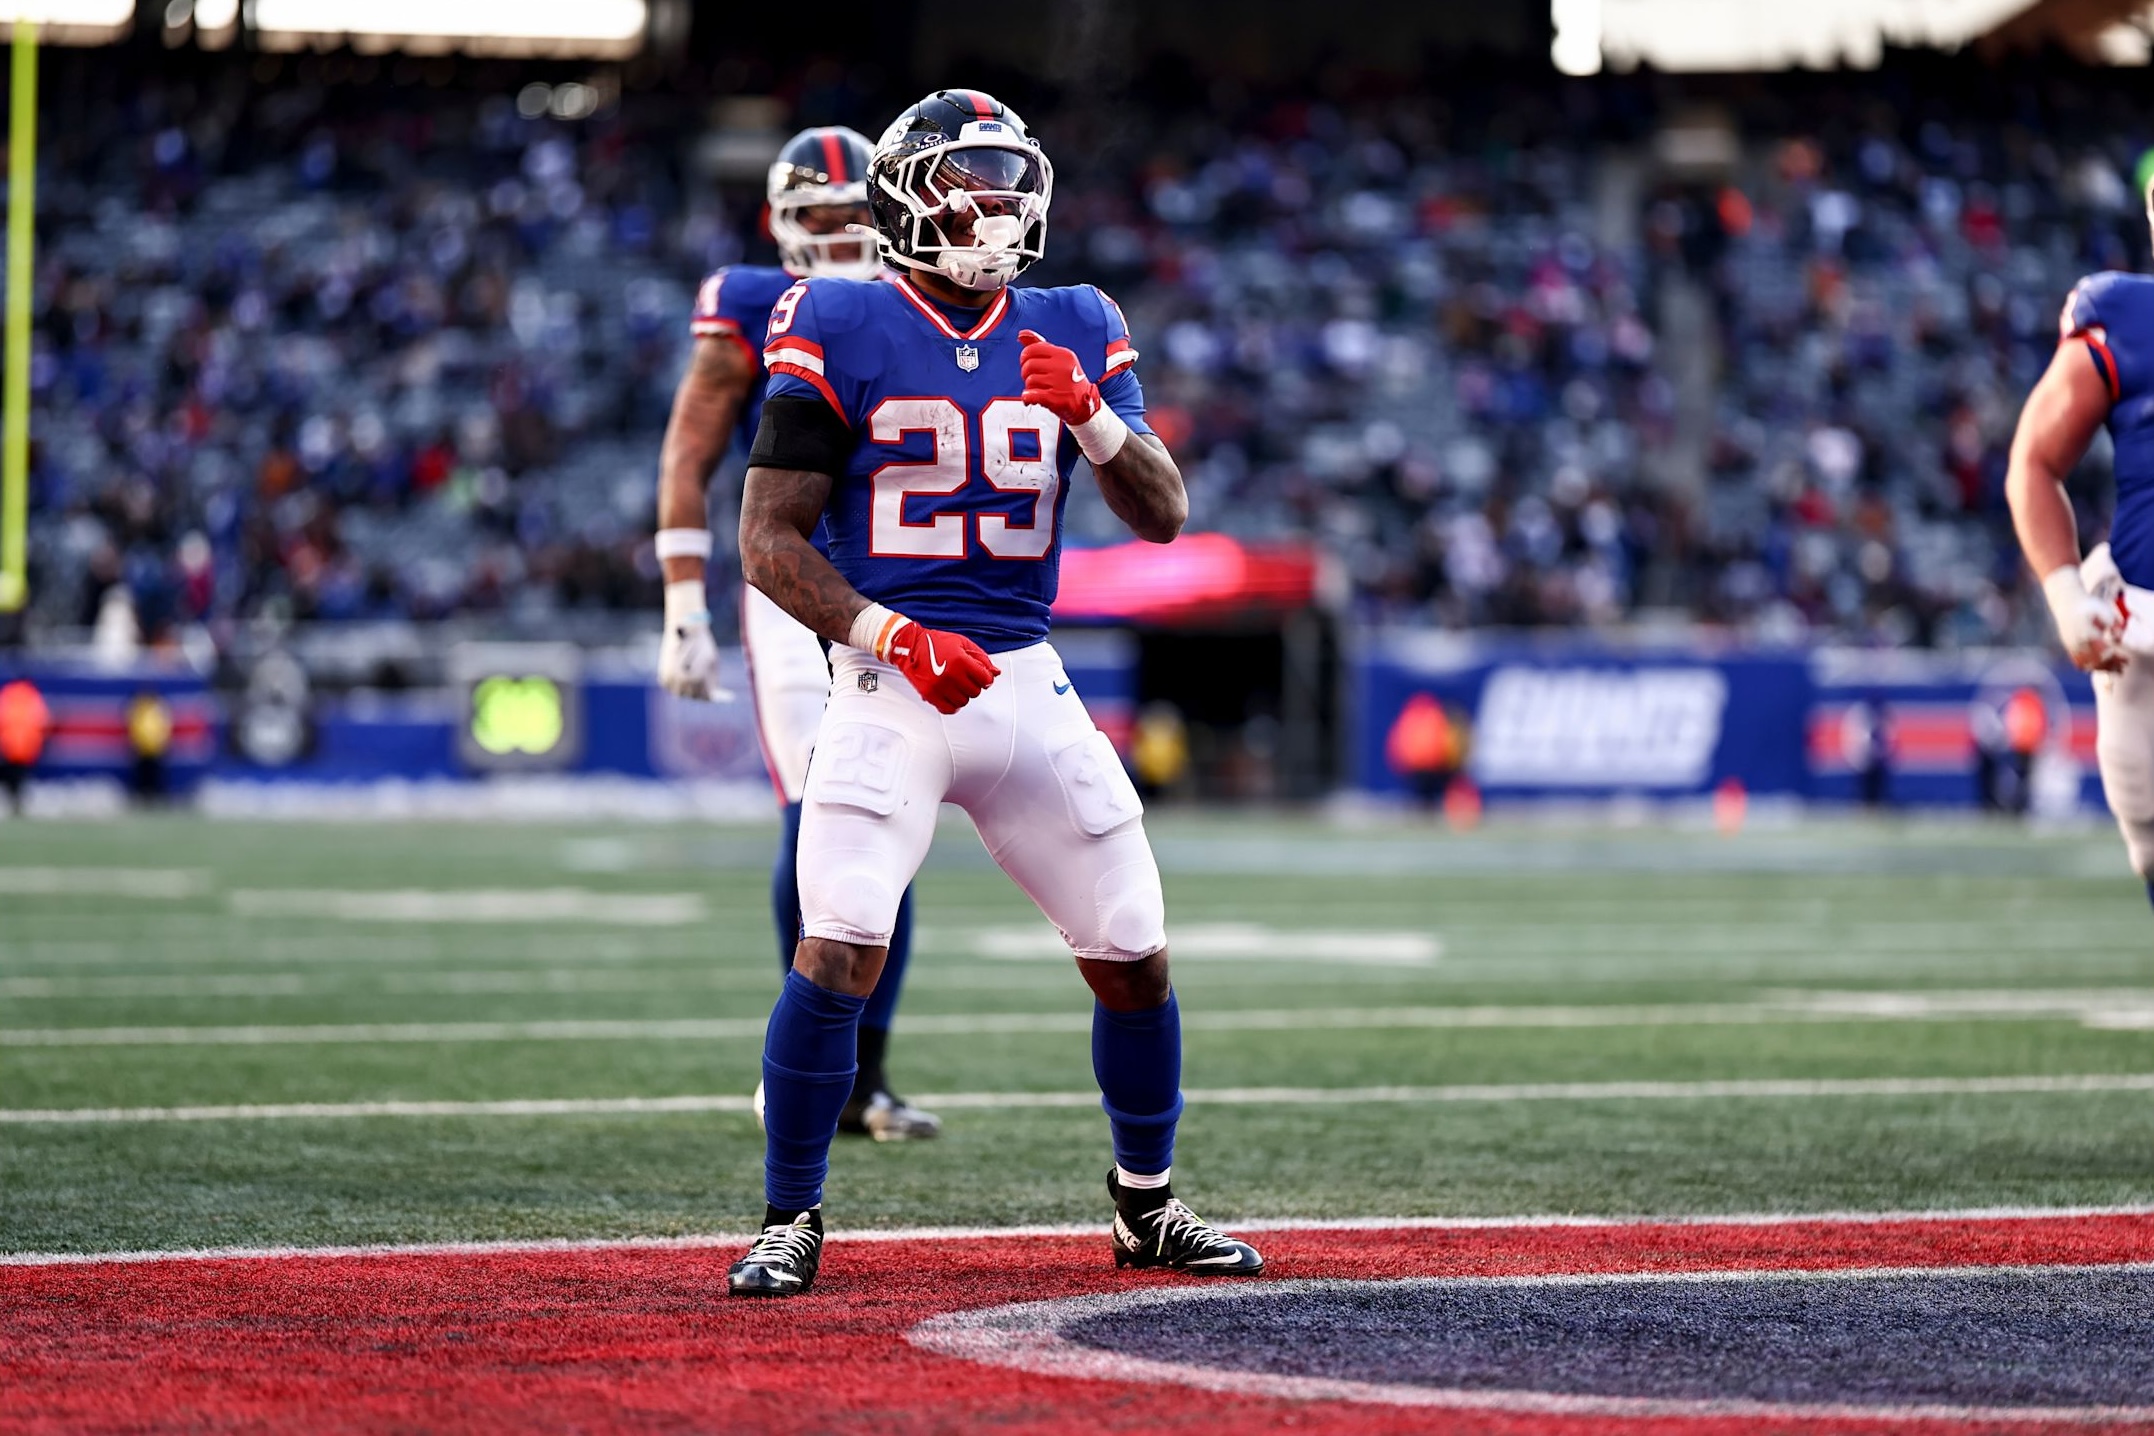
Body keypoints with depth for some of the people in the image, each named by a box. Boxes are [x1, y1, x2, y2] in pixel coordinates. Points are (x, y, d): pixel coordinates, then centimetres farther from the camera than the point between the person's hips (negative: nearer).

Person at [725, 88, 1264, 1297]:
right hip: (888, 688, -4)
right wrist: (892, 638, -18)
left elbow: (1163, 516, 4)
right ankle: (792, 1221, -5)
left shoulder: (1073, 335, 9)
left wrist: (1090, 414, -15)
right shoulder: (842, 332, -3)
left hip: (1029, 686, 4)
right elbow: (770, 538, -5)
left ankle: (1148, 1206, 27)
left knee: (1136, 958, 7)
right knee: (840, 950, -19)